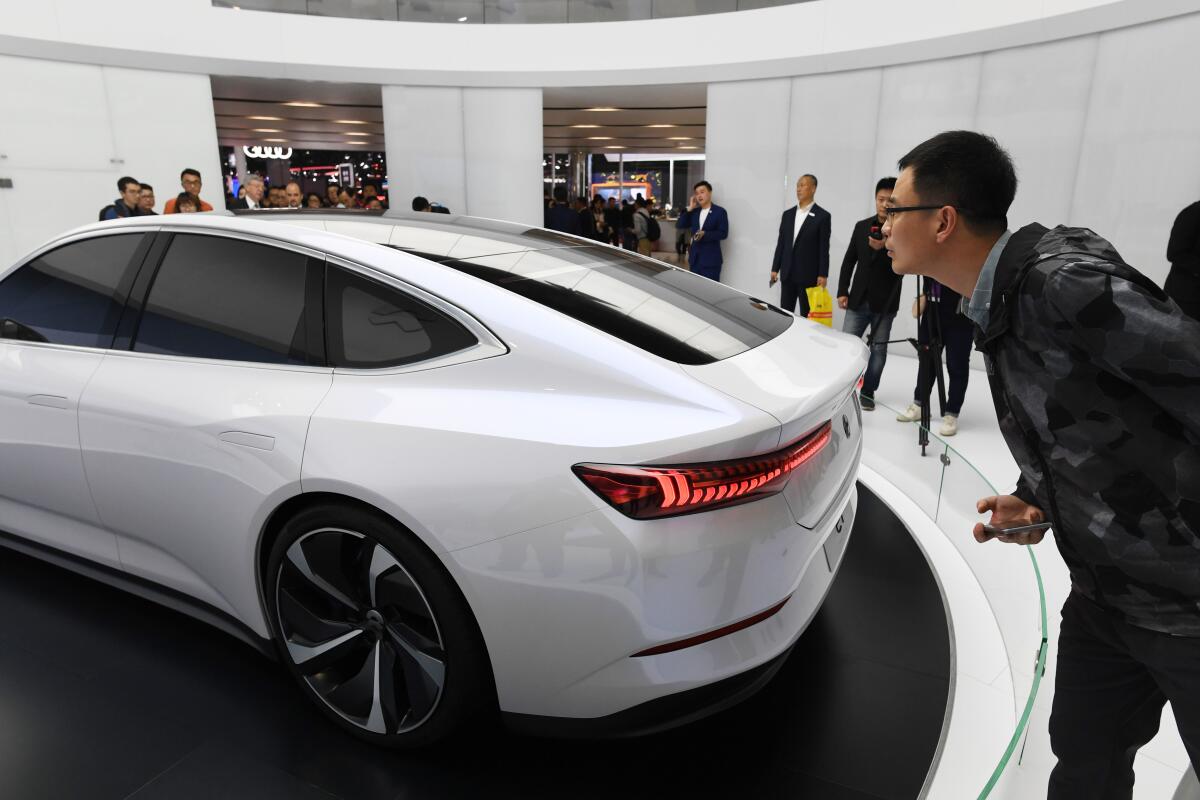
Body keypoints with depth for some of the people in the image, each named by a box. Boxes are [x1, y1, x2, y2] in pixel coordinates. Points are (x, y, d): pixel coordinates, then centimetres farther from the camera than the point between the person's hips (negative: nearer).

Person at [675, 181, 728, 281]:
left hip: (710, 259, -6)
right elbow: (679, 225, 7)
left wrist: (705, 234, -23)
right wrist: (689, 209, -1)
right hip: (694, 258, 6)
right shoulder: (694, 212, 13)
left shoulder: (719, 211, -4)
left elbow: (723, 233, -11)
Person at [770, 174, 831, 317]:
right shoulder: (788, 214, 13)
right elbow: (781, 243, 13)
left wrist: (823, 275, -11)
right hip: (787, 274, 5)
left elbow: (824, 248, -6)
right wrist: (775, 268, 8)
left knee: (806, 315, 0)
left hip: (809, 275, -5)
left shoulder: (823, 216, -3)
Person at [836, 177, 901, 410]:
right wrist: (842, 291, 4)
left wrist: (883, 249, -26)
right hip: (858, 300, 2)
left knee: (878, 348, 6)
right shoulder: (862, 226, 6)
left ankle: (867, 392, 16)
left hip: (884, 302, -2)